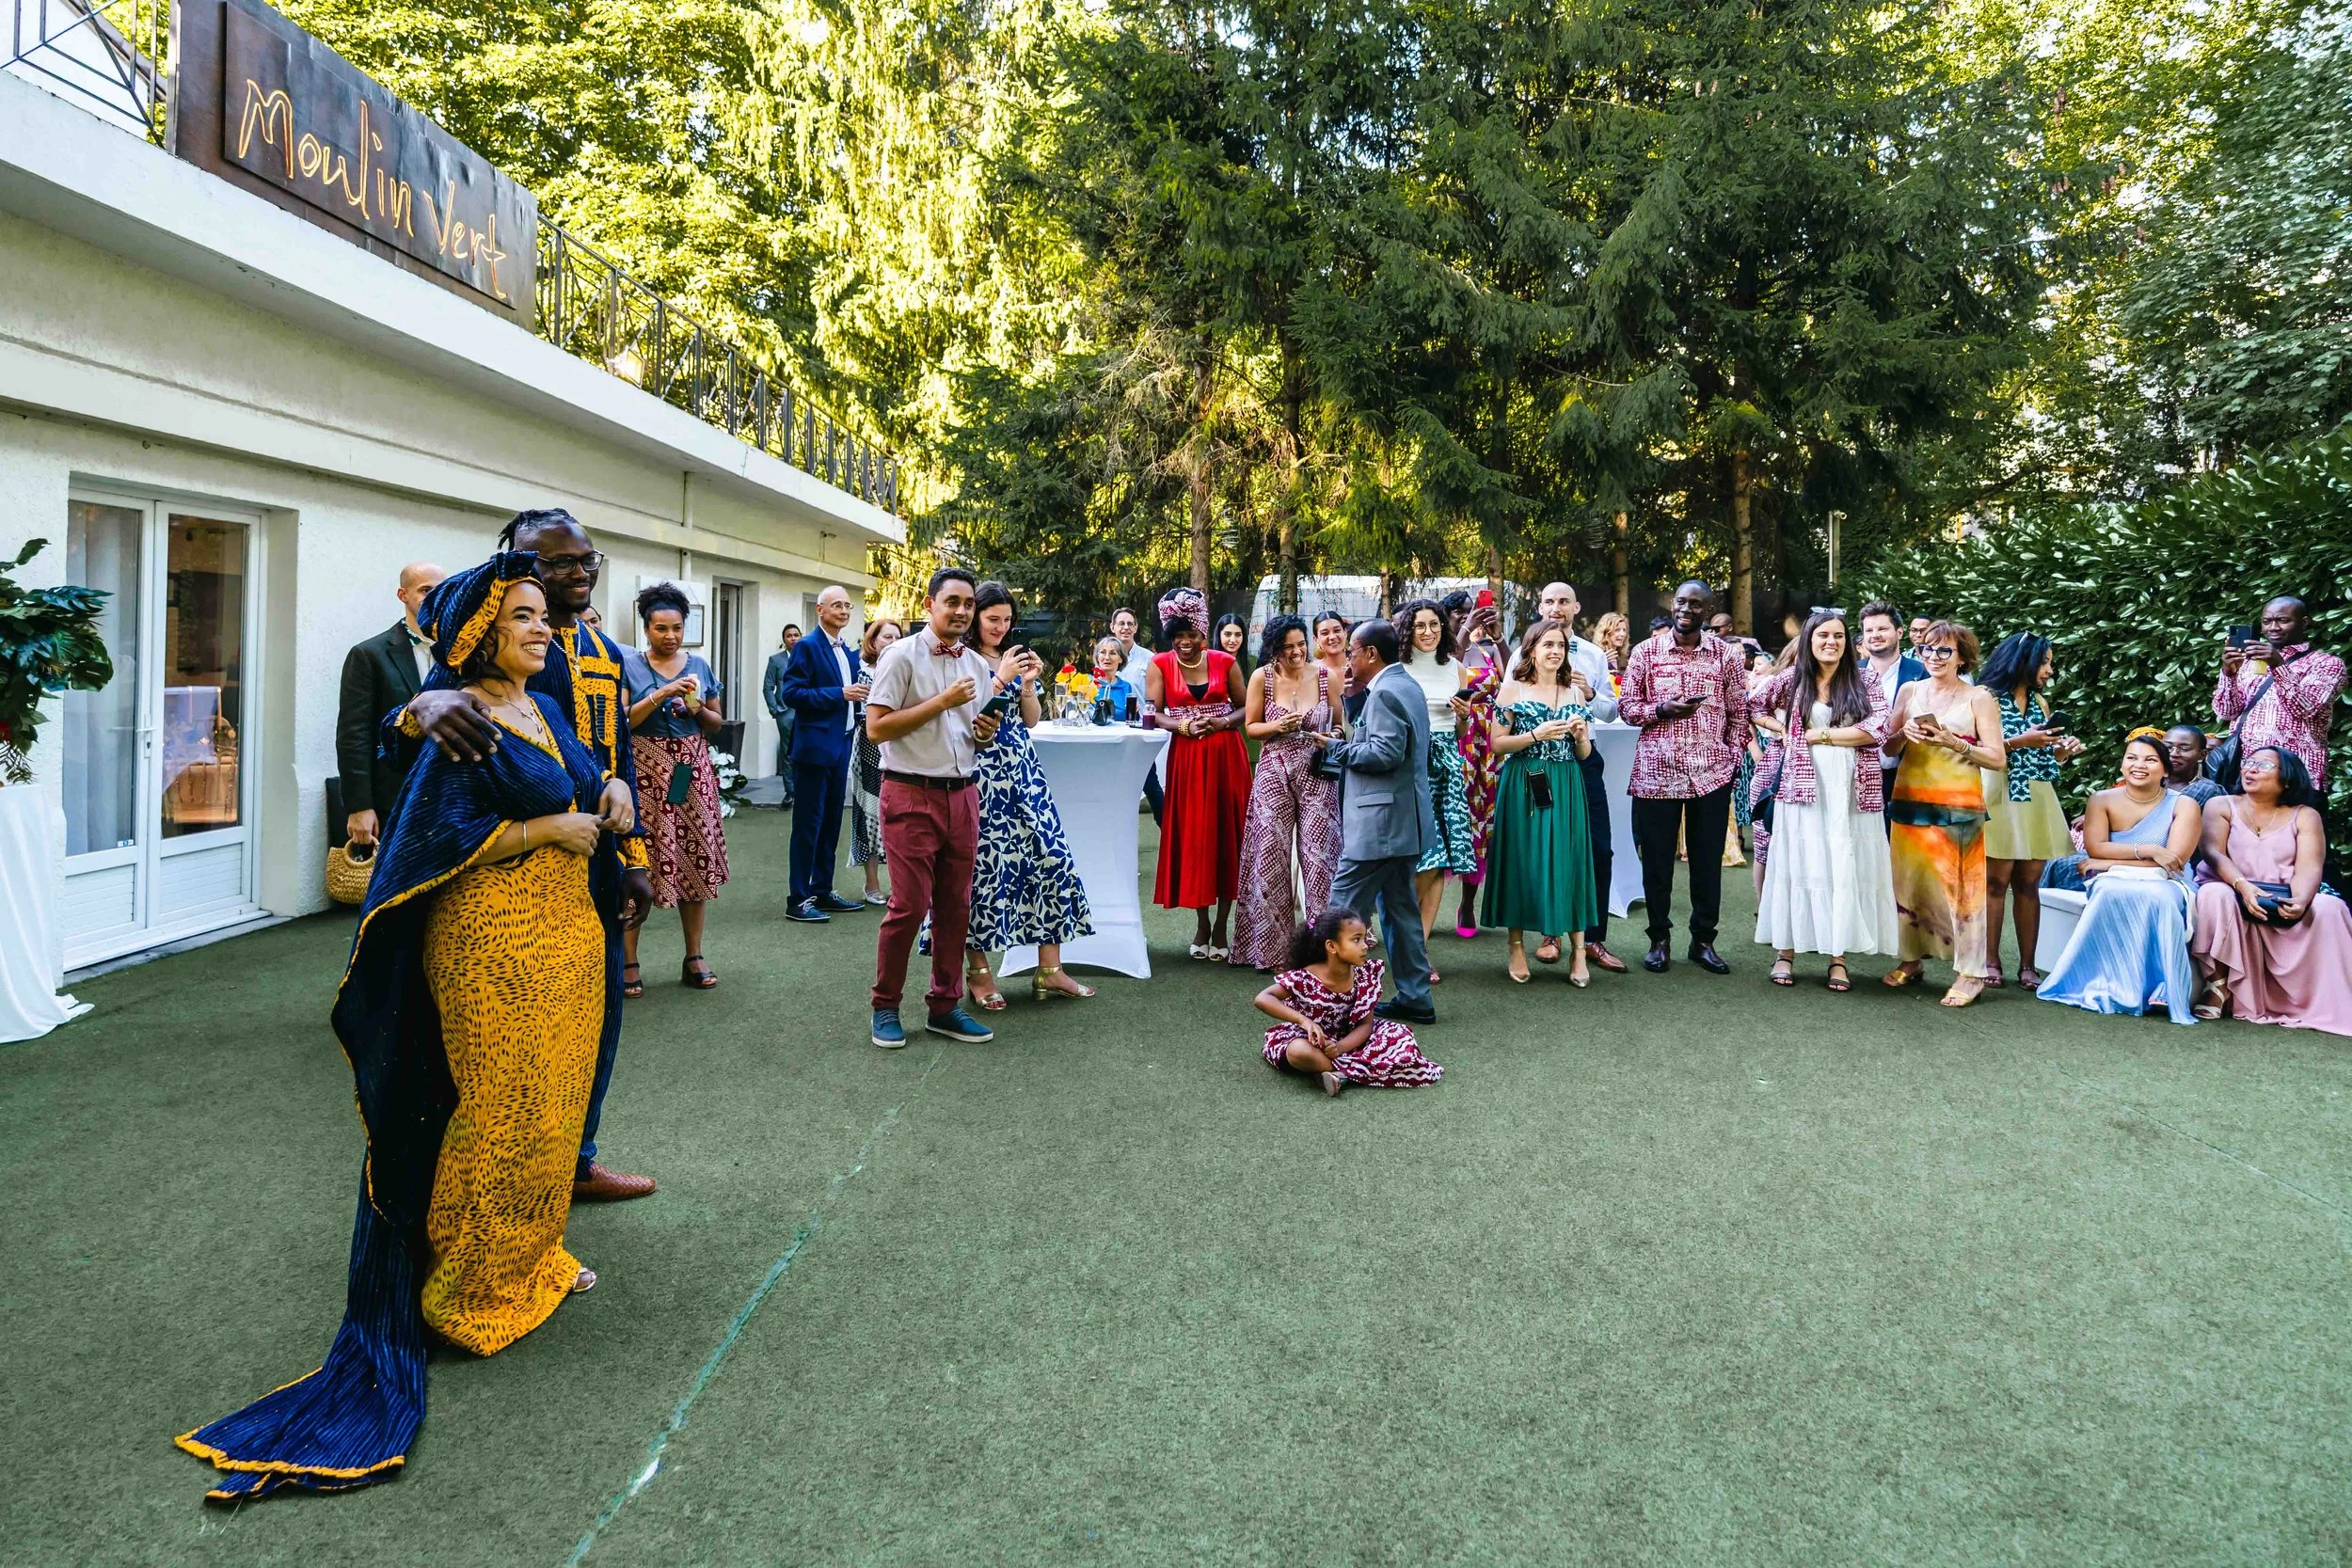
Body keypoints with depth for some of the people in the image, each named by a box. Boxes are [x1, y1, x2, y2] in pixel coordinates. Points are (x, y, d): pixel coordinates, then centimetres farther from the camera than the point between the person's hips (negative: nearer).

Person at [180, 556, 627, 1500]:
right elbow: (439, 838, -20)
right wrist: (549, 830, -17)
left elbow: (582, 782, 24)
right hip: (494, 947, -8)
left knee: (550, 1104, 16)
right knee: (498, 1113, 0)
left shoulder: (547, 713, 11)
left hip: (567, 938, 8)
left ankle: (530, 1256, 31)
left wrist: (609, 786, 2)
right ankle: (470, 1288, 16)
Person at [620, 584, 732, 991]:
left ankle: (694, 956, 11)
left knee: (695, 860, 3)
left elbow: (717, 723, 15)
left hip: (692, 773, 4)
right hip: (646, 774, -3)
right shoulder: (629, 665, 0)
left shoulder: (699, 665, 11)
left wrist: (699, 709, -5)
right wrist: (661, 695, -18)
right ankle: (628, 961, 0)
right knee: (639, 862, -6)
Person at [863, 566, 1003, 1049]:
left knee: (955, 906, 8)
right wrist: (941, 702, -15)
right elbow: (876, 727, -13)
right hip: (912, 795, -6)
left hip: (962, 794, 6)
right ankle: (885, 1007, 11)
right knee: (909, 905, -5)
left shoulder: (976, 665, 14)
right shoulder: (902, 656, -5)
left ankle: (944, 1006, 19)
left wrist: (986, 733, 1)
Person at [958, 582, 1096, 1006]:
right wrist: (1001, 679, -15)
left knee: (1052, 857, 0)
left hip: (1023, 769, 6)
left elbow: (1032, 720, 14)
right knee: (983, 865, -5)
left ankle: (1050, 971, 5)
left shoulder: (1015, 658, 16)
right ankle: (978, 972, 9)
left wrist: (1029, 683, -2)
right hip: (982, 773, -6)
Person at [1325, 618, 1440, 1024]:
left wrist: (1337, 747, -11)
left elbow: (1384, 754, -23)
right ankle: (1414, 998, 19)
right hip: (1405, 820, 11)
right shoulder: (1407, 685, 15)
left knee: (1346, 909, -4)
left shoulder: (1385, 693, -16)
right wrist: (1352, 738, 11)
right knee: (1401, 909, 14)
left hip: (1379, 823, -11)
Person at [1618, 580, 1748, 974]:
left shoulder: (1726, 654, 4)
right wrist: (1662, 710, -14)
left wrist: (1733, 756, -1)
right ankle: (1659, 939, 18)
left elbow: (1739, 713, 9)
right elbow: (1626, 707, 3)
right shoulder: (1646, 651, 3)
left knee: (1708, 860, 7)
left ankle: (1703, 940, 20)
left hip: (1711, 772, 1)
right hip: (1656, 771, -1)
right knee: (1656, 859, 5)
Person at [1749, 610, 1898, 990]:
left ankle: (1839, 956, 6)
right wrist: (1784, 730, 5)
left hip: (1852, 789, 0)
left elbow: (1877, 729, -7)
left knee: (1846, 868, 0)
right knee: (1797, 865, 2)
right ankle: (1785, 951, 8)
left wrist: (1821, 736, -7)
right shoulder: (1791, 678, 6)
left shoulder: (1865, 680, 4)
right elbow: (1753, 705, 19)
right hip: (1802, 785, 0)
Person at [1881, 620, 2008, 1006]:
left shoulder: (1978, 698, 1)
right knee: (1908, 880, 6)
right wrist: (1904, 733, -8)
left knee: (1959, 883, -6)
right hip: (1909, 800, 4)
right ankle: (1911, 959, 20)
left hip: (1958, 806, -4)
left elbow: (1997, 758, -3)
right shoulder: (1909, 691, 10)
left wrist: (1954, 743, -16)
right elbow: (1888, 748, 12)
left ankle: (1970, 974, -1)